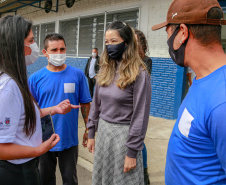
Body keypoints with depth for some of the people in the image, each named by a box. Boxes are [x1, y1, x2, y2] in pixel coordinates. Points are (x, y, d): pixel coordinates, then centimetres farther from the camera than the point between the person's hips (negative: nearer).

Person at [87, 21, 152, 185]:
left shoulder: (139, 74, -14)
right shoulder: (105, 70, 4)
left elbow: (140, 115, -15)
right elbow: (96, 103, 11)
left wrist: (132, 152, -13)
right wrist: (91, 134, 11)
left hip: (124, 134, -6)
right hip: (103, 131, 6)